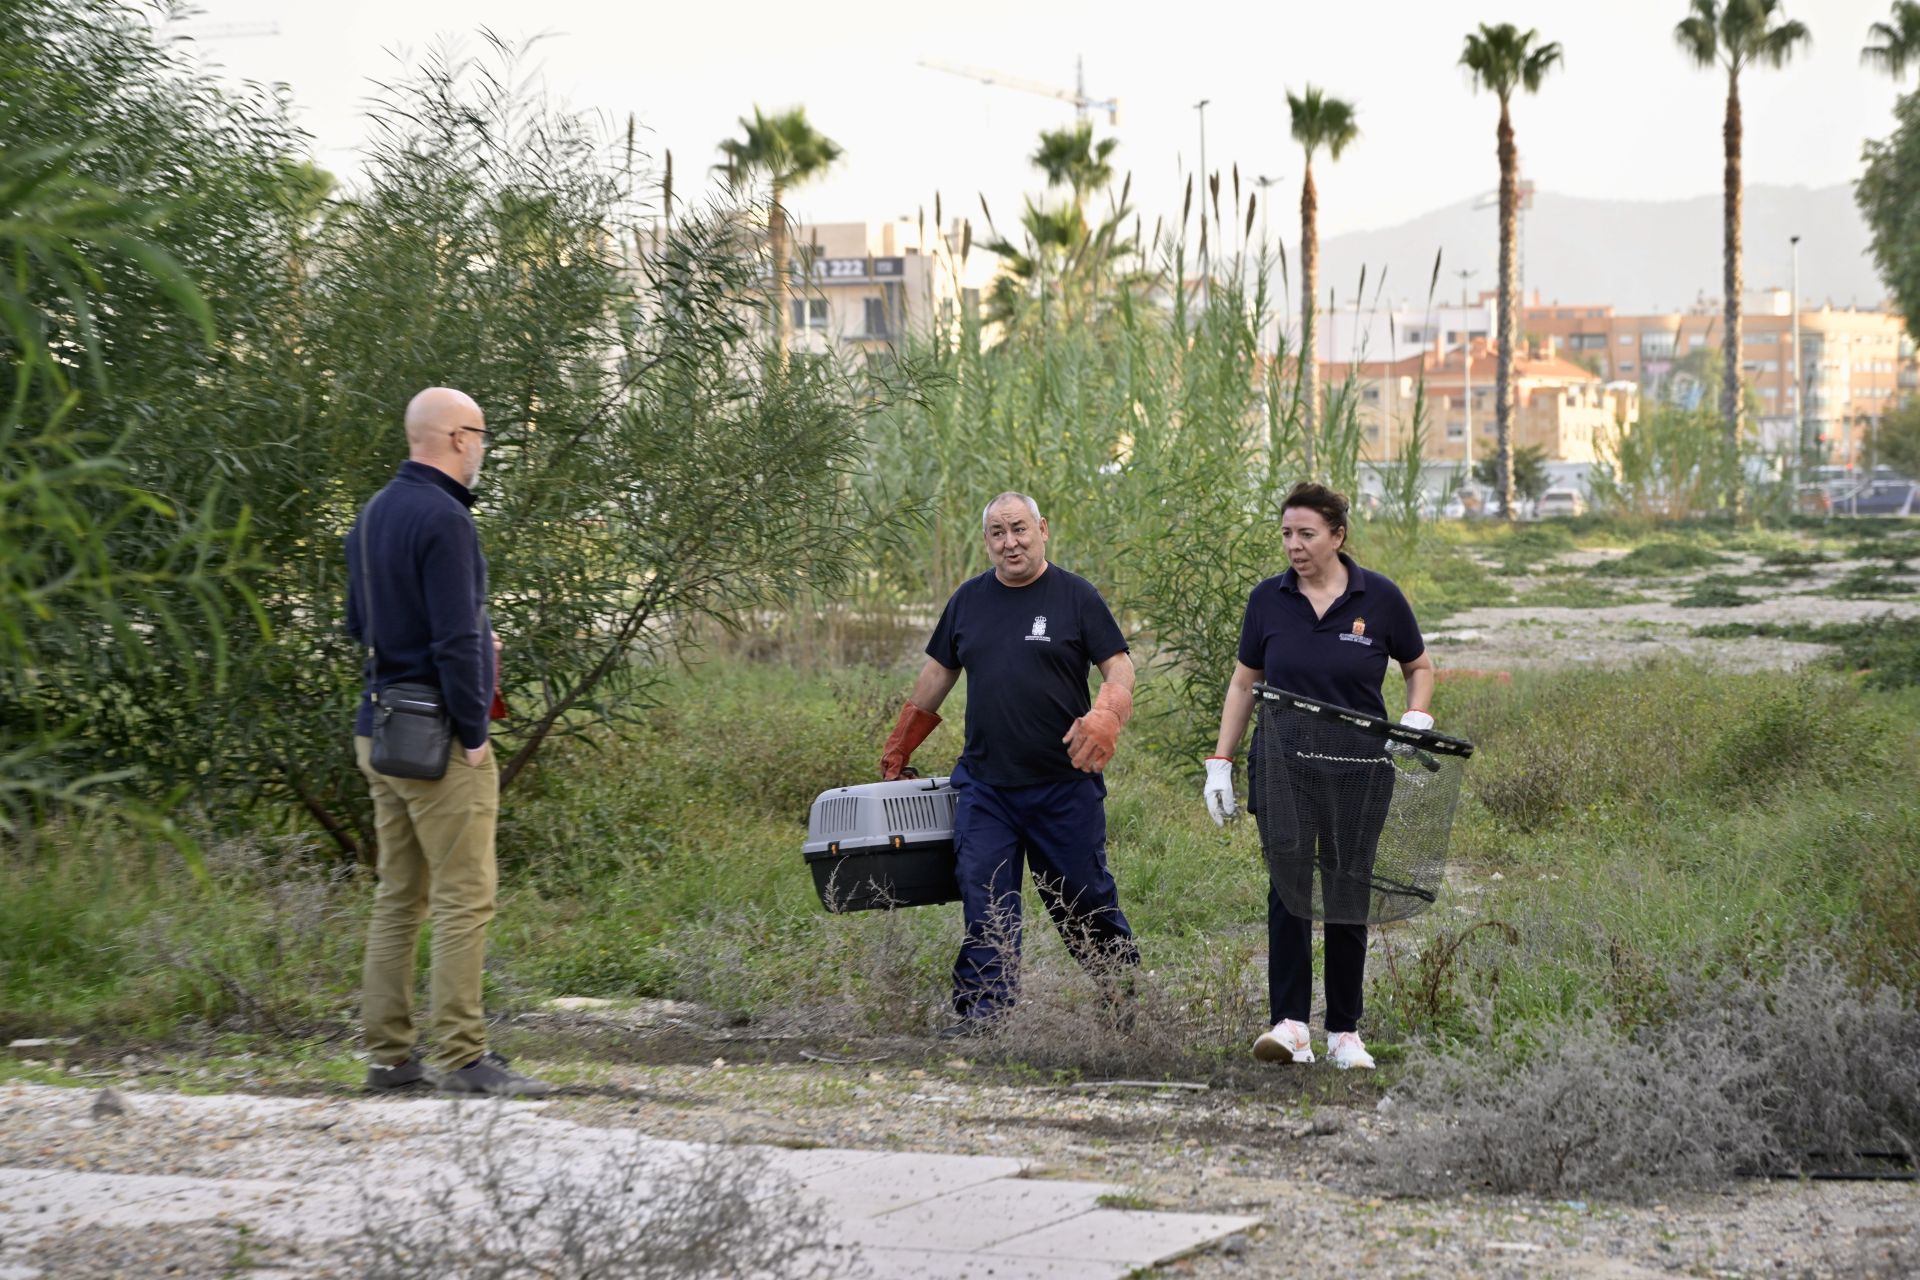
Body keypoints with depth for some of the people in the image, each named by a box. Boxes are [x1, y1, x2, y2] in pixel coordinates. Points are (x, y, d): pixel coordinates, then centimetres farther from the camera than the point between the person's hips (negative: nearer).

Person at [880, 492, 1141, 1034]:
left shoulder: (1075, 597, -1)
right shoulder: (969, 600, 11)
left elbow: (1119, 668, -4)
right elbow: (938, 673, 21)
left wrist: (1104, 719, -24)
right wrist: (898, 747, 22)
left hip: (1064, 783, -3)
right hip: (984, 783, 3)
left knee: (1082, 896, 4)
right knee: (984, 900, -4)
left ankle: (1124, 985, 21)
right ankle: (983, 1010, -3)